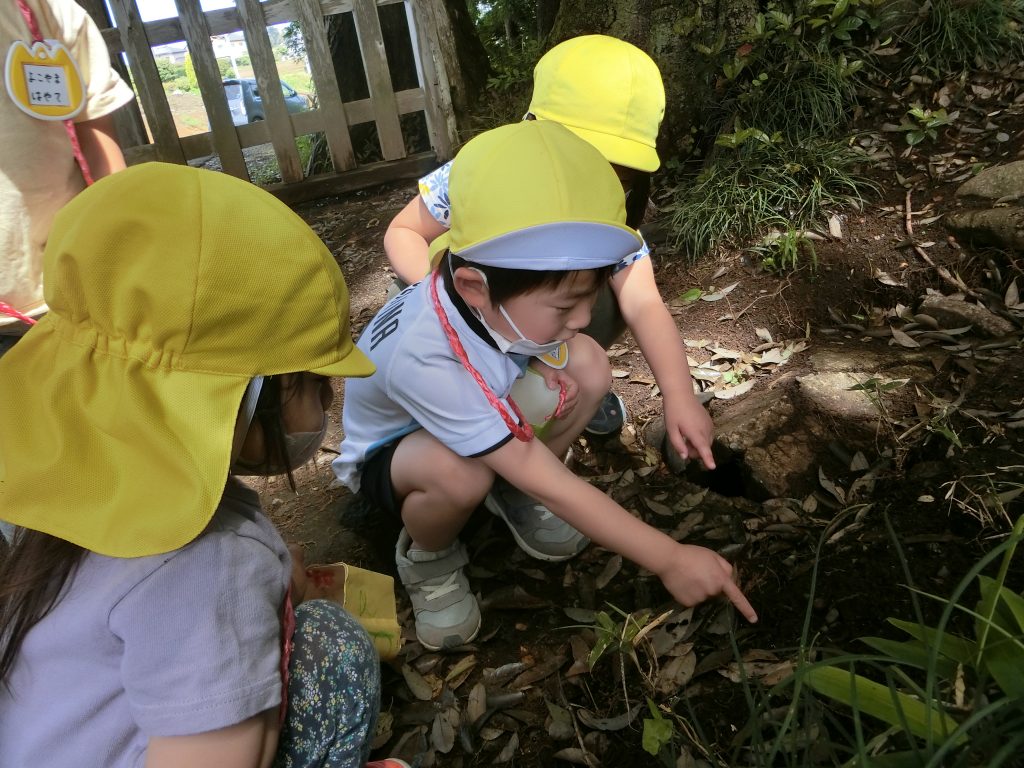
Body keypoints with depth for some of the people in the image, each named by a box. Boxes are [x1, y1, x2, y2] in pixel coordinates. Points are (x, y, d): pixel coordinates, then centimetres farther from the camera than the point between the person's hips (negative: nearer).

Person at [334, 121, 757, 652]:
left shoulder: (498, 295, -26)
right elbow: (548, 484, -37)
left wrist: (546, 374, -22)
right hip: (388, 450, -5)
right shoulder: (426, 360, -42)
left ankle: (513, 493, 4)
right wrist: (668, 559, -32)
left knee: (588, 363, -18)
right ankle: (426, 557, -5)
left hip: (486, 409, 5)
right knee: (461, 470, -41)